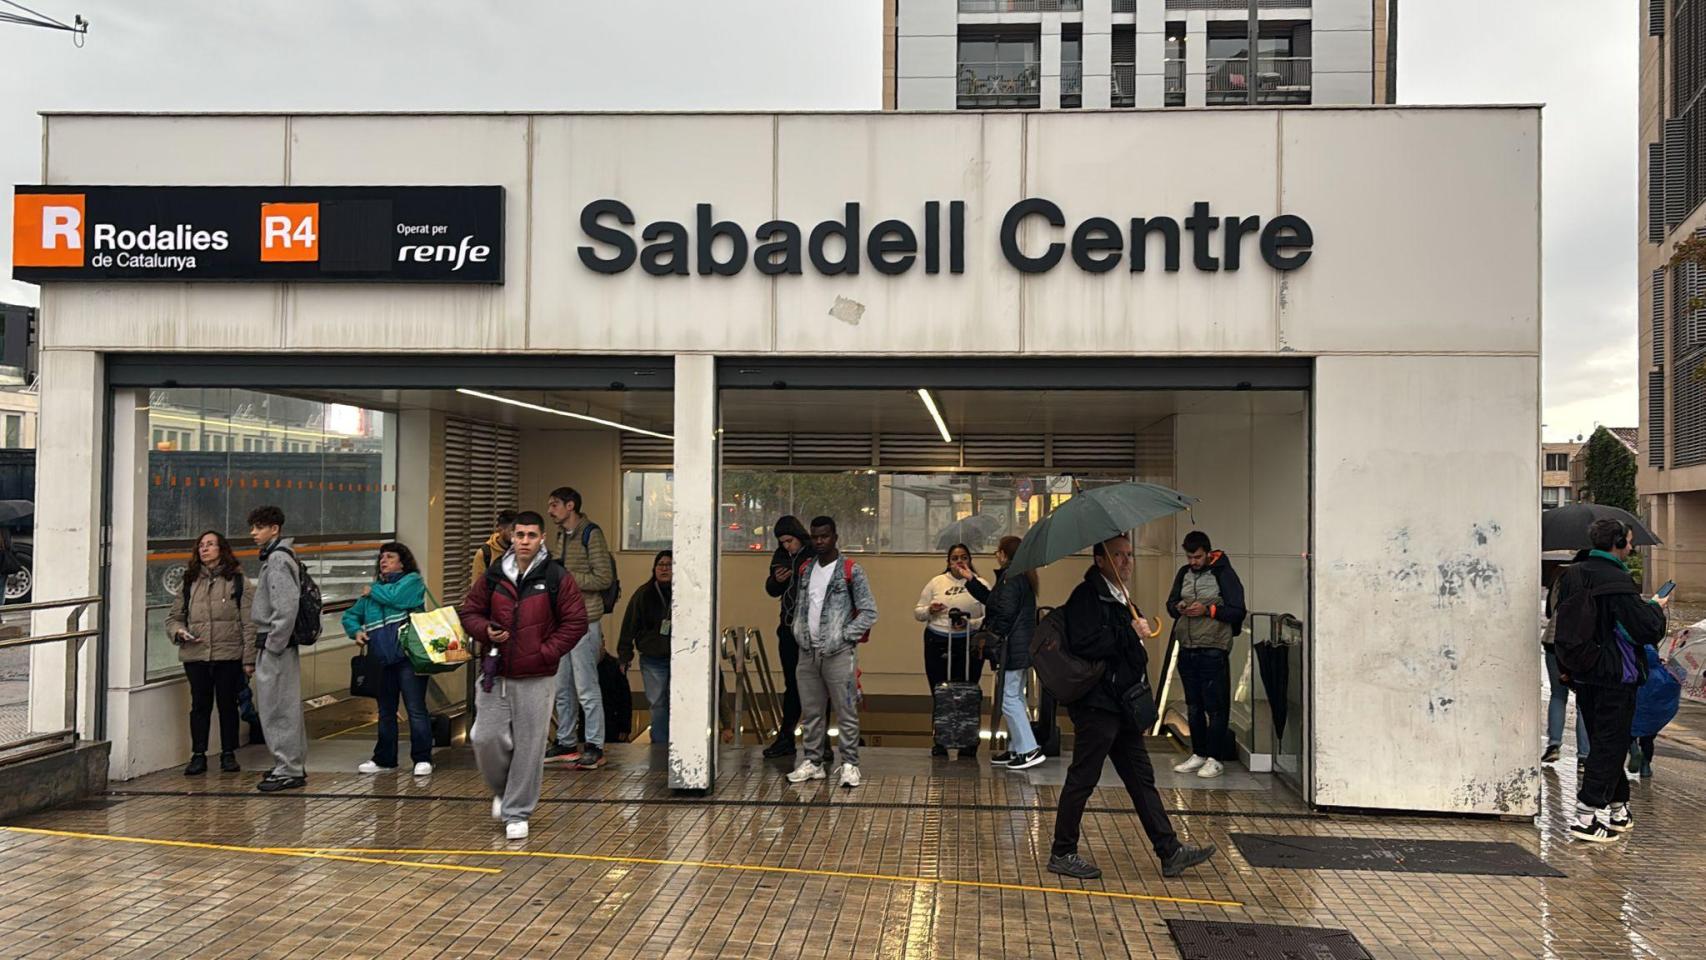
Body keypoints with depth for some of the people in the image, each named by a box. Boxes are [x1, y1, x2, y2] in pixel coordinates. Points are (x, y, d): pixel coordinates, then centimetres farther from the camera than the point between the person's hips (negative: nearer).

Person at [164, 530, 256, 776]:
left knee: (228, 704, 5)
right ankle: (198, 755, 16)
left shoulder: (237, 581, 1)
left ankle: (228, 754, 17)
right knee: (200, 705, 7)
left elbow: (249, 623, -2)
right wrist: (179, 631, -5)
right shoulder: (190, 582, 12)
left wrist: (249, 659, -7)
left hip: (229, 656, -3)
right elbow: (174, 617, 19)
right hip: (195, 656, 3)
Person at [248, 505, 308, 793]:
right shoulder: (278, 557, 16)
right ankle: (294, 765, 24)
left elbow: (286, 608, -24)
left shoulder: (278, 560, -15)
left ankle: (289, 771, 0)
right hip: (277, 645, 10)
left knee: (278, 709, -5)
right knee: (286, 708, 16)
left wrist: (272, 645, -19)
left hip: (276, 647, -10)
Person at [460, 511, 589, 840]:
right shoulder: (493, 576, 4)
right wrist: (485, 630, -7)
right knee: (486, 737, 3)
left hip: (536, 679, -3)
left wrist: (546, 652, -11)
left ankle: (516, 813, 17)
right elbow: (469, 611, 14)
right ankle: (502, 790, 32)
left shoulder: (557, 578, -5)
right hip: (495, 675, 3)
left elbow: (576, 622, -4)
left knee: (529, 745, 3)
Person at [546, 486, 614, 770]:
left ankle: (595, 747, 2)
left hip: (583, 622, -9)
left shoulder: (591, 534, -10)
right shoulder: (562, 535, 17)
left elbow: (604, 579, -16)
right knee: (562, 688, 14)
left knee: (586, 689, -5)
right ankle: (566, 743, 24)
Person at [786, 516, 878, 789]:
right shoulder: (804, 570, 12)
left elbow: (869, 612, -6)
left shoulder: (851, 571, -5)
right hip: (808, 652, 5)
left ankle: (849, 765, 4)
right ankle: (813, 762, 20)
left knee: (846, 712, -2)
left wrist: (842, 638, -12)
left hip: (839, 654, -5)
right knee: (811, 712, 10)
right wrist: (799, 632, 6)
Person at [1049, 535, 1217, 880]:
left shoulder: (1120, 598, 17)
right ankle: (1062, 854, 10)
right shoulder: (1087, 596, -14)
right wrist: (1132, 634, -20)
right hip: (1096, 705, -10)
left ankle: (1170, 852, 18)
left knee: (1141, 779, 12)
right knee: (1082, 778, -1)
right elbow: (1085, 645, -27)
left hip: (1122, 705, 10)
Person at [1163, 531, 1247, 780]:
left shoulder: (1223, 573, -7)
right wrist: (1178, 607, -3)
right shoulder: (1183, 573, 11)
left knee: (1215, 707, -1)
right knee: (1193, 706, 13)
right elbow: (1170, 603, 20)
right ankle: (1198, 754, 23)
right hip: (1186, 649, 6)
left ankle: (1215, 759, 7)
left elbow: (1237, 611, -9)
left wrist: (1208, 610, -17)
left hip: (1213, 650, -6)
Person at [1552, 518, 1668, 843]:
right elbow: (1647, 629, -19)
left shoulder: (1572, 575, 5)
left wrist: (1566, 667, 21)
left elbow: (1562, 620, 13)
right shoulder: (1618, 582, -19)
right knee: (1610, 744, -1)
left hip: (1582, 676, 7)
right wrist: (1655, 606, 3)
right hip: (1615, 677, -7)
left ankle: (1617, 807, 28)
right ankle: (1586, 816, -4)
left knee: (1603, 742, 18)